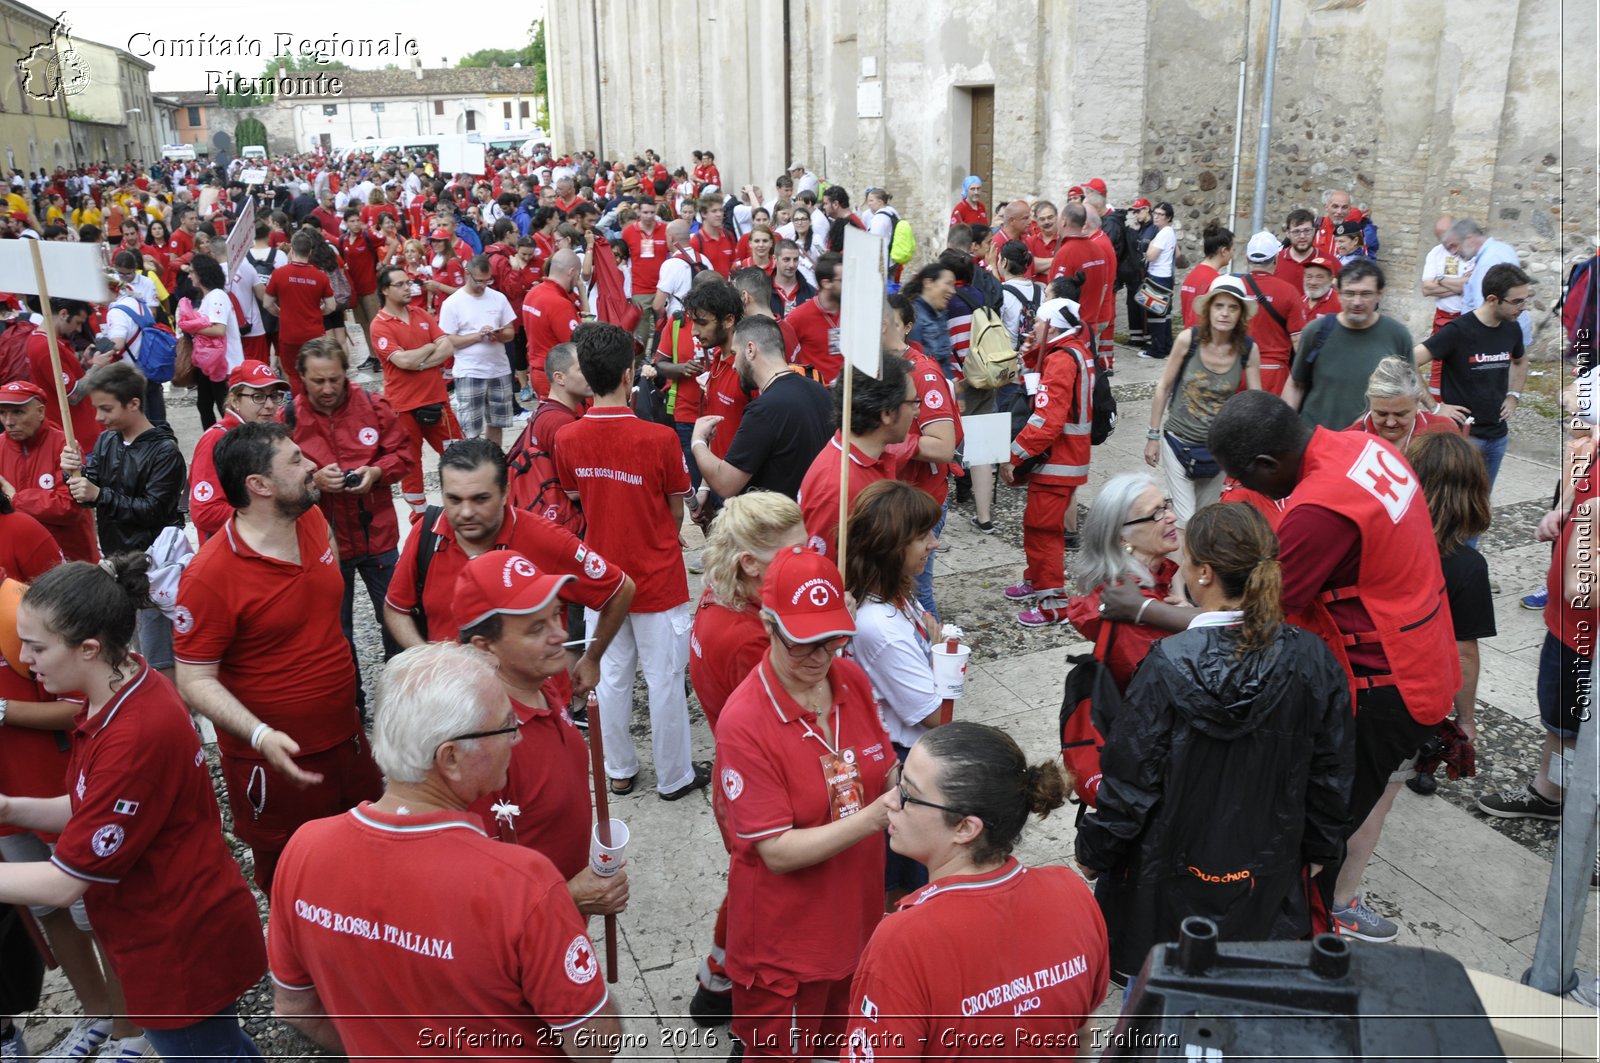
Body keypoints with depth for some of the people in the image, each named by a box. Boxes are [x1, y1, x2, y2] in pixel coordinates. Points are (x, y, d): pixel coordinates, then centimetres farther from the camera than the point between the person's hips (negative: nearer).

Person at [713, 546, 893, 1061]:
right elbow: (778, 852, -24)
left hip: (856, 918, 5)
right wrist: (872, 818, -34)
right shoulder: (744, 723, -26)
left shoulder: (854, 681, -7)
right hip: (785, 943, -5)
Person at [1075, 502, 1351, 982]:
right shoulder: (1311, 659, -14)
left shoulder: (1168, 666, -25)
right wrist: (1318, 847, 16)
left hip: (1172, 870, -3)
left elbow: (1130, 779, -17)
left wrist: (1093, 852, -1)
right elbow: (1329, 771, -1)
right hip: (1267, 868, 4)